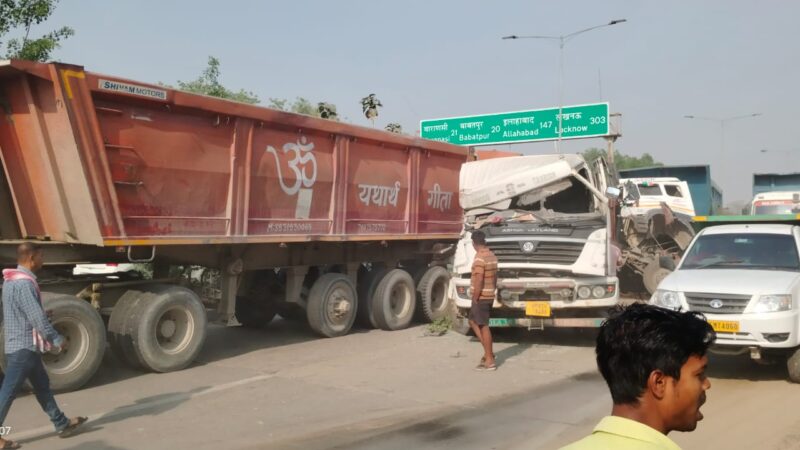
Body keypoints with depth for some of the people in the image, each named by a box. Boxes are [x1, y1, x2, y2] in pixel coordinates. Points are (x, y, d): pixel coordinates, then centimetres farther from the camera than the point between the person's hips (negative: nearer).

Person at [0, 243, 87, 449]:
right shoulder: (23, 283, -20)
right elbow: (36, 317, -22)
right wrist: (57, 339, -13)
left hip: (26, 345, 10)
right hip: (23, 347, -10)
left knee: (42, 385, 15)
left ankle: (62, 424, 23)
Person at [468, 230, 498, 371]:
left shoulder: (480, 258, -19)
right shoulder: (492, 256, 9)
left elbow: (478, 281, -22)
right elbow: (495, 277, 16)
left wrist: (475, 299, -15)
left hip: (481, 297, -9)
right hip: (489, 296, 9)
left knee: (483, 326, -2)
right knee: (473, 322, 19)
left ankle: (489, 361, 3)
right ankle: (488, 352, 19)